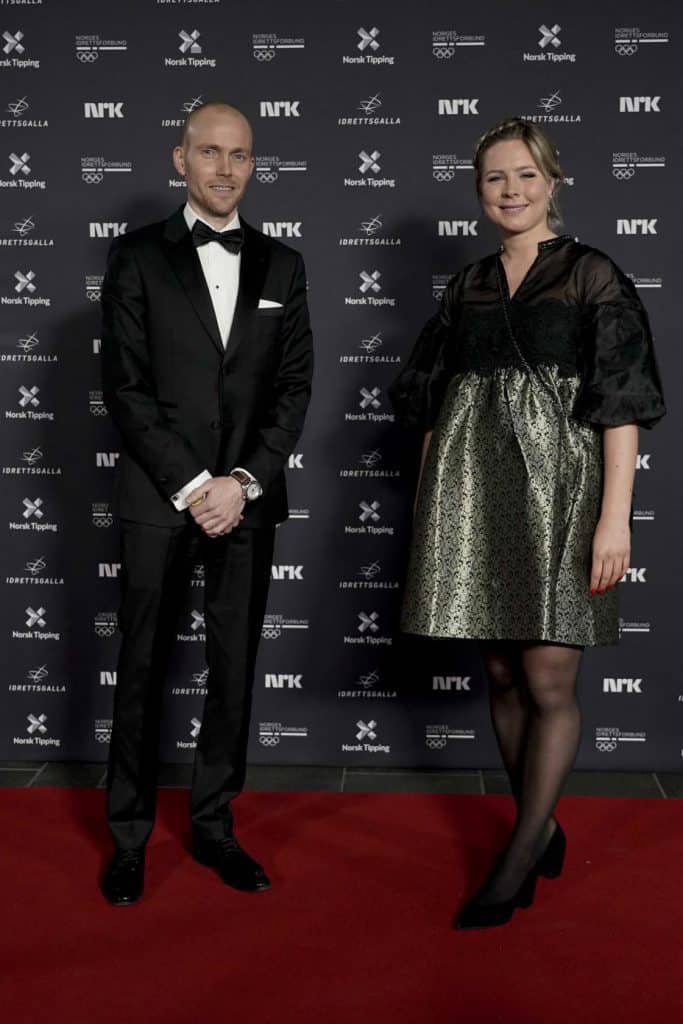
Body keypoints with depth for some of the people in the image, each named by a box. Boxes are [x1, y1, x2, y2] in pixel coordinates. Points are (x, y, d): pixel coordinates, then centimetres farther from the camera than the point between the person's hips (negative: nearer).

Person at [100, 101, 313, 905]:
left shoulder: (281, 265, 11)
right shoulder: (138, 257, 3)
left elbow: (294, 385, 5)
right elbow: (124, 386, -4)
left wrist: (242, 481, -7)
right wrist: (190, 486, -11)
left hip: (247, 499, 3)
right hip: (159, 498, -2)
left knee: (235, 670, 7)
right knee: (142, 669, 3)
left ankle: (213, 824, 21)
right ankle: (129, 838, 15)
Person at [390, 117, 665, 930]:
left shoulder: (592, 276, 2)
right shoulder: (467, 286, 14)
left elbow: (621, 404, -4)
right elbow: (434, 404, 15)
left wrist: (615, 516, -13)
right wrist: (427, 509, 11)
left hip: (556, 491, -4)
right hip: (473, 496, 4)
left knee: (548, 683, -5)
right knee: (502, 675, 8)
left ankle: (521, 854, 8)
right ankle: (542, 831, 24)